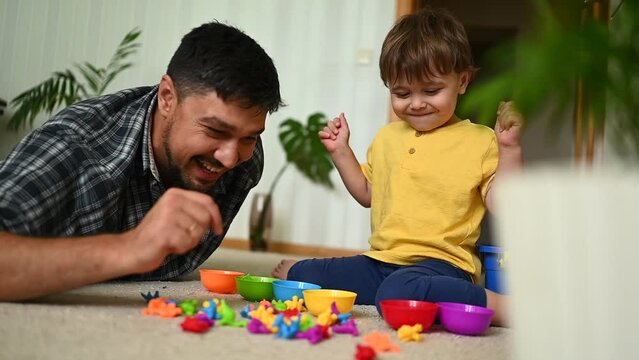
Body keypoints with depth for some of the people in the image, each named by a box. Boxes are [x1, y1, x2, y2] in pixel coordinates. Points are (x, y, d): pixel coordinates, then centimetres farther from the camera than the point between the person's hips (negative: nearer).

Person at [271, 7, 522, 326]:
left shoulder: (480, 141, -2)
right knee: (300, 275, 1)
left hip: (440, 262, -6)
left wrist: (509, 149, -16)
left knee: (397, 293, -40)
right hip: (380, 261, 7)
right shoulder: (387, 137, 16)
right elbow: (367, 193, 25)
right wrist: (340, 151, 15)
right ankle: (293, 273, 37)